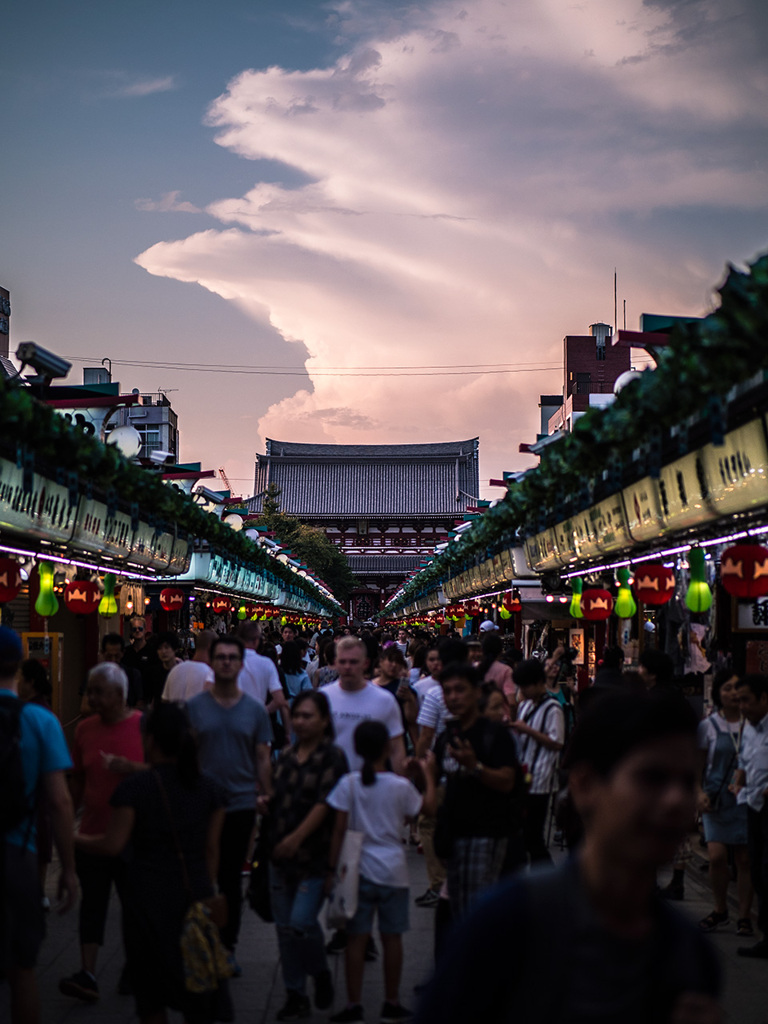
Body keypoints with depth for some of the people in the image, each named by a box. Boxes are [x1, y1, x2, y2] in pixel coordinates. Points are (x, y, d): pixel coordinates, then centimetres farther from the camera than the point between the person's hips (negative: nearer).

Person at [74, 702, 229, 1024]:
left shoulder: (134, 788, -10)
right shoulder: (210, 789, 3)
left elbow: (113, 845, -11)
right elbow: (211, 849, 7)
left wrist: (75, 839, 4)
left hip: (148, 892, -3)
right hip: (195, 890, 3)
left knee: (151, 982, 10)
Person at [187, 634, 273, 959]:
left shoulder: (255, 710, 3)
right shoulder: (194, 707, 0)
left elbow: (262, 758, 5)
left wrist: (267, 796, -3)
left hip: (241, 805, 1)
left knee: (231, 880, 9)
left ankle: (227, 947, 20)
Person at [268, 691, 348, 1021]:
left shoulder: (332, 756, -7)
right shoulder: (287, 756, 13)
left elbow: (325, 803, -16)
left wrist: (297, 837, -22)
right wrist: (263, 802, 2)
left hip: (314, 857, -6)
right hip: (281, 856, 6)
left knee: (301, 922, -15)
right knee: (285, 927, 8)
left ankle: (321, 974, 13)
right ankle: (295, 995, 19)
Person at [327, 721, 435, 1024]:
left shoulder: (349, 784, -7)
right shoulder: (401, 786, -5)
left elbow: (339, 830, -7)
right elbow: (429, 807, 12)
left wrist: (332, 867, 0)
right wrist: (427, 775, 24)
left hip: (359, 870, 0)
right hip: (393, 871, 0)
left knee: (356, 938, 4)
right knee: (392, 938, 9)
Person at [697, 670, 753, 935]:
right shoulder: (708, 726, 4)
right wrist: (700, 793, -7)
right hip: (717, 800, 0)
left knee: (744, 859, 0)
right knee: (716, 856, -9)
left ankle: (744, 916, 12)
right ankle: (720, 909, 13)